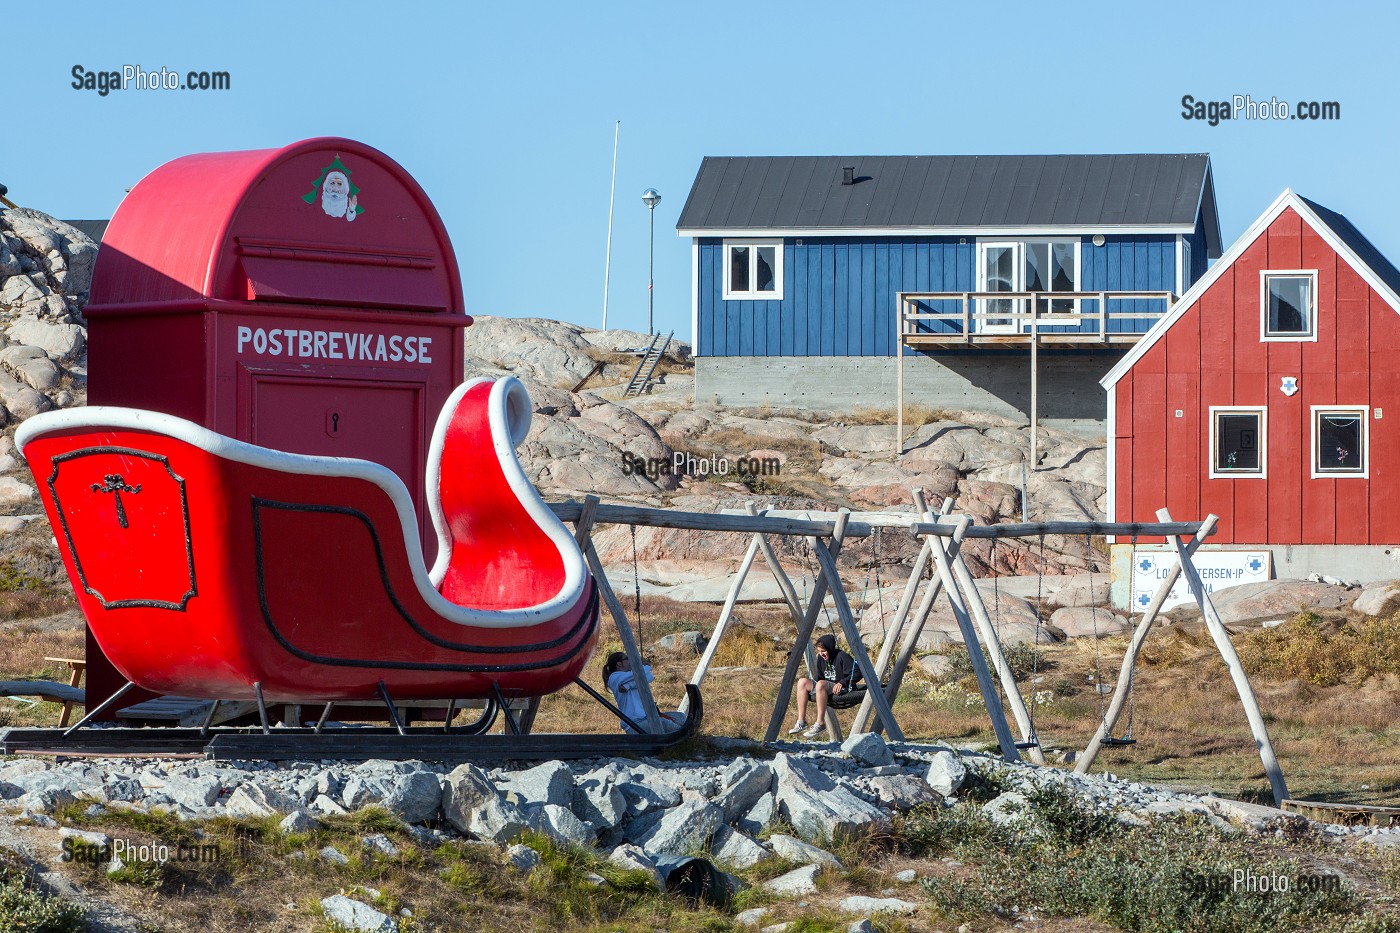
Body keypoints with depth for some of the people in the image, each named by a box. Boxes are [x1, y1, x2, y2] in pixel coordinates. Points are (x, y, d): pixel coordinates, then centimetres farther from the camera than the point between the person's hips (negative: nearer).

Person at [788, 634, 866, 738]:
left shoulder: (842, 657, -11)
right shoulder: (821, 659, 10)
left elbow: (857, 673, -16)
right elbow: (819, 678, 20)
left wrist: (842, 682, -25)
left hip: (843, 689, -8)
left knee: (821, 684, -36)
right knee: (802, 682, -9)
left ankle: (820, 723, -32)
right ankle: (801, 722, -14)